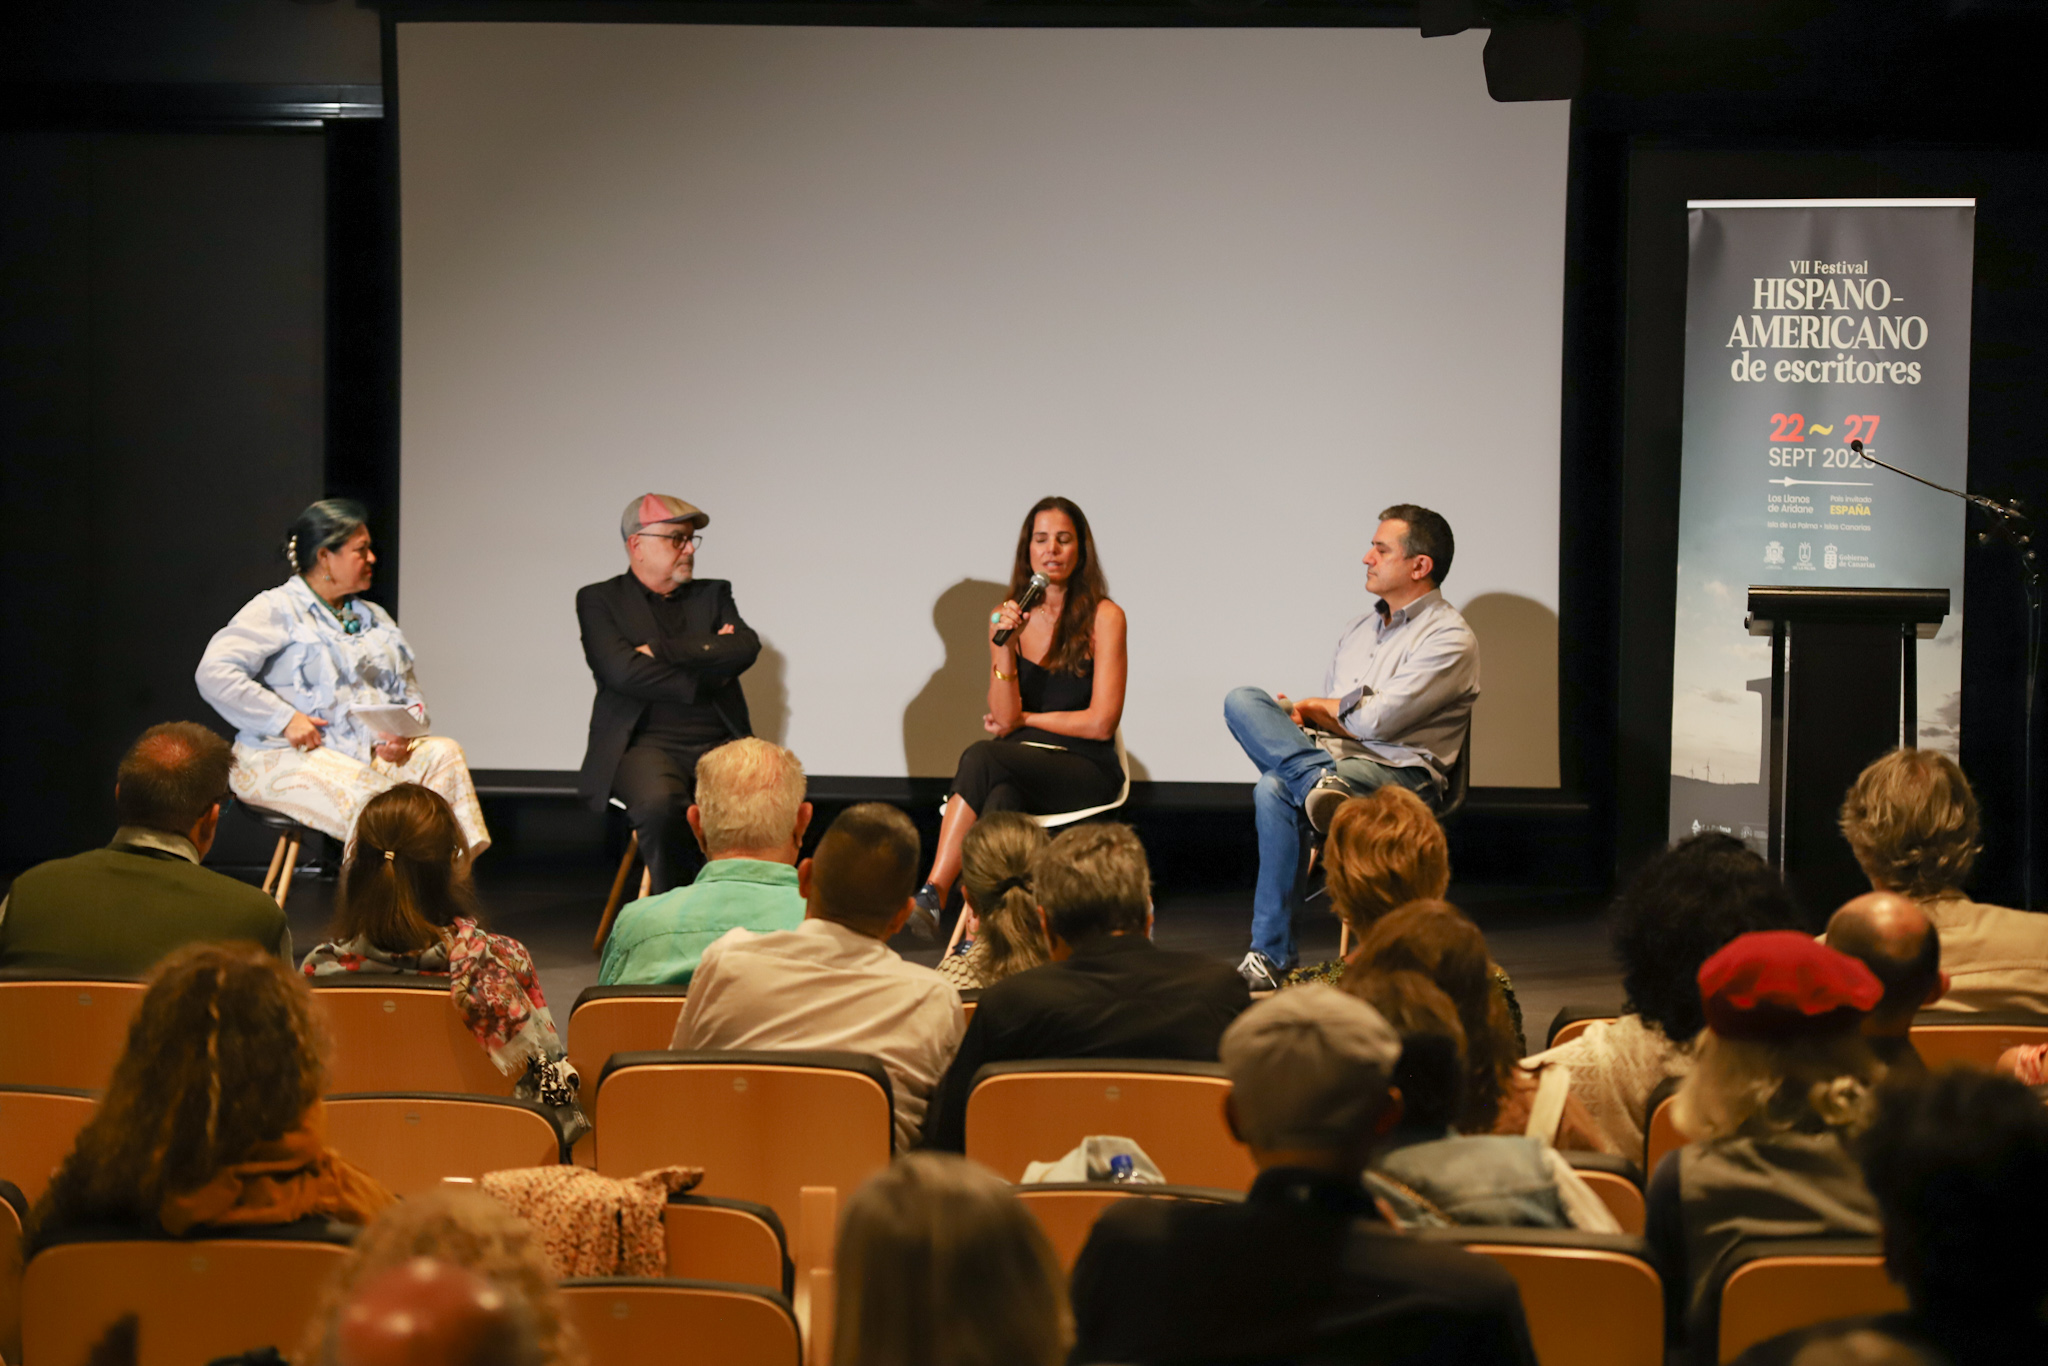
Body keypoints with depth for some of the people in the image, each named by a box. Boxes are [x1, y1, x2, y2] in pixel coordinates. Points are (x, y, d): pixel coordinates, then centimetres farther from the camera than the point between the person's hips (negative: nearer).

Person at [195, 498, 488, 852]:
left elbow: (411, 695, 22)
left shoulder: (375, 619, 23)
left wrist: (403, 733, -3)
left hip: (371, 753, 6)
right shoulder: (276, 610, 1)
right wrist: (284, 719, -16)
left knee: (443, 753, -21)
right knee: (373, 798, -34)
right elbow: (214, 673, -11)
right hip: (288, 757, -6)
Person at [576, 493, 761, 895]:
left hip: (719, 742, 3)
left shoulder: (713, 595, 20)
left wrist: (660, 650, -5)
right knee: (660, 805, -36)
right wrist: (707, 677, -3)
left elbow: (746, 649, -1)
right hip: (645, 743, -3)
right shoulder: (599, 600, 10)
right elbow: (624, 672, -8)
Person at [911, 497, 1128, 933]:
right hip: (1021, 766, 3)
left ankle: (933, 893, -38)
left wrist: (1024, 719, 1)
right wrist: (1005, 647, -13)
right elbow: (1004, 717, 0)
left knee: (981, 756, -31)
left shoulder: (1104, 618, -3)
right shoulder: (1006, 617, 9)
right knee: (1001, 798, -34)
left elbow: (1100, 723, -7)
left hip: (1086, 770, -3)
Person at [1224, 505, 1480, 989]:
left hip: (1400, 772, -8)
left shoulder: (1450, 639, -2)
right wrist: (1302, 717, 0)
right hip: (1333, 754, 8)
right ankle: (1320, 780, -43)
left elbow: (1376, 718, -13)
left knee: (1275, 791, -40)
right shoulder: (1360, 629, 27)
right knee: (1243, 699, -23)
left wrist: (1312, 708, 5)